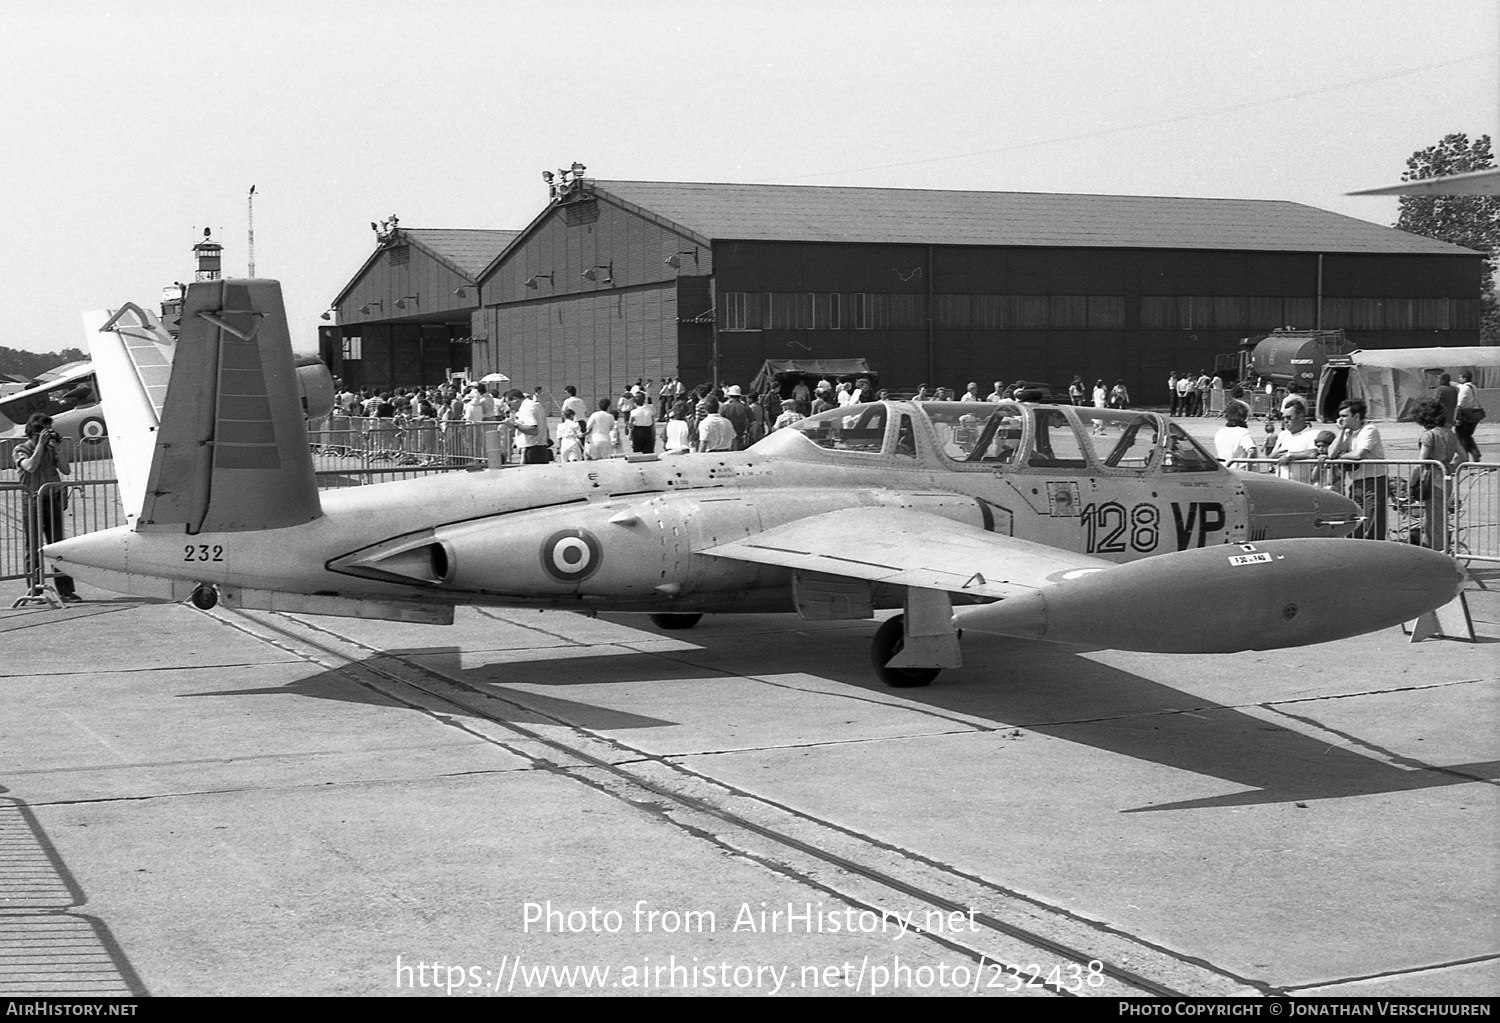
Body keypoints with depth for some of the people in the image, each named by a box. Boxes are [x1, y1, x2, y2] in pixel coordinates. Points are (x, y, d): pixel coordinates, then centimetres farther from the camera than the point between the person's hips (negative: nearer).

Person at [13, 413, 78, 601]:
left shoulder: (51, 448, 14)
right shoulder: (20, 450, 0)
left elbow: (66, 471, 7)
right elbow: (30, 467, -20)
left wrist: (59, 447, 0)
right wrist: (41, 444, -15)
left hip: (53, 500, 4)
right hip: (32, 502, -4)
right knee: (33, 549, -1)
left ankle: (65, 590, 2)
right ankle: (35, 591, 2)